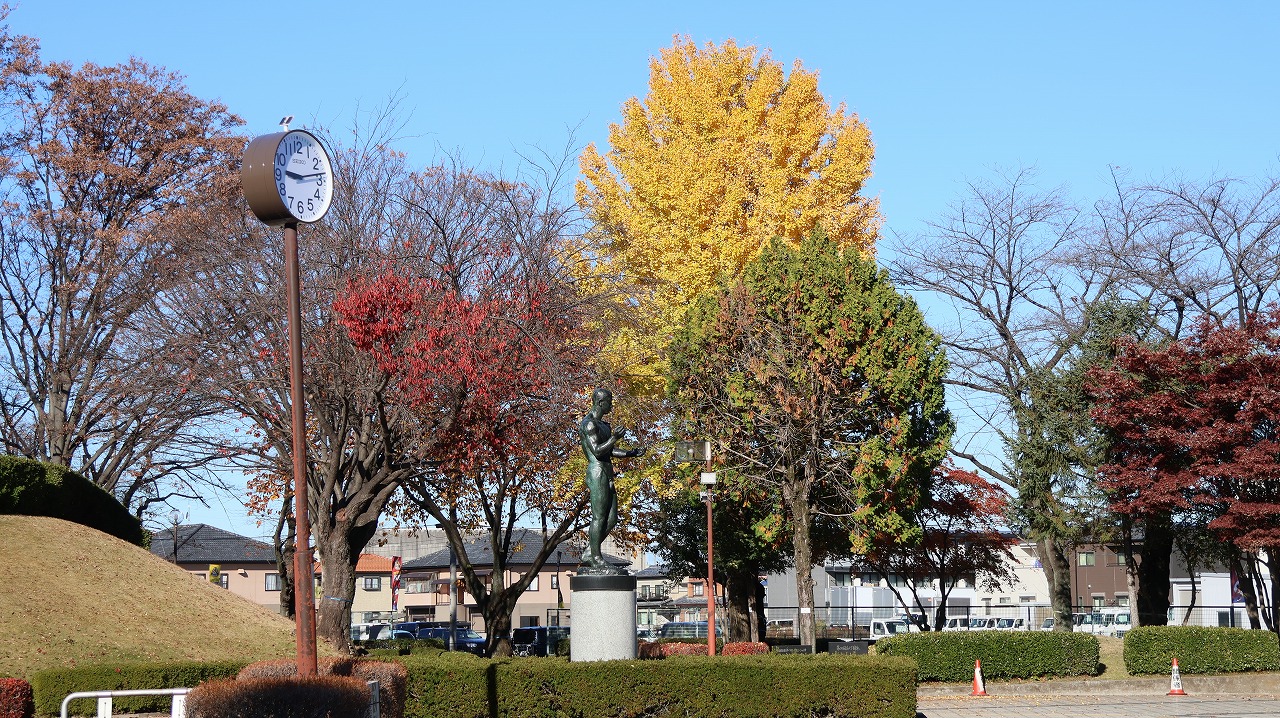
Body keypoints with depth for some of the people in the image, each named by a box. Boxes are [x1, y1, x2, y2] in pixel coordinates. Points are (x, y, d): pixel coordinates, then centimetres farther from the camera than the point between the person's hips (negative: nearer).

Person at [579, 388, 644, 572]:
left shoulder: (604, 425, 22)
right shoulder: (589, 424, -10)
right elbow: (597, 451, -18)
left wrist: (632, 453, 11)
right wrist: (614, 438, -28)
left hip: (607, 475, 10)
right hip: (597, 473, -10)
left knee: (612, 518, 8)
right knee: (599, 517, -9)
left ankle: (589, 554, 14)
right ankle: (596, 561, -6)